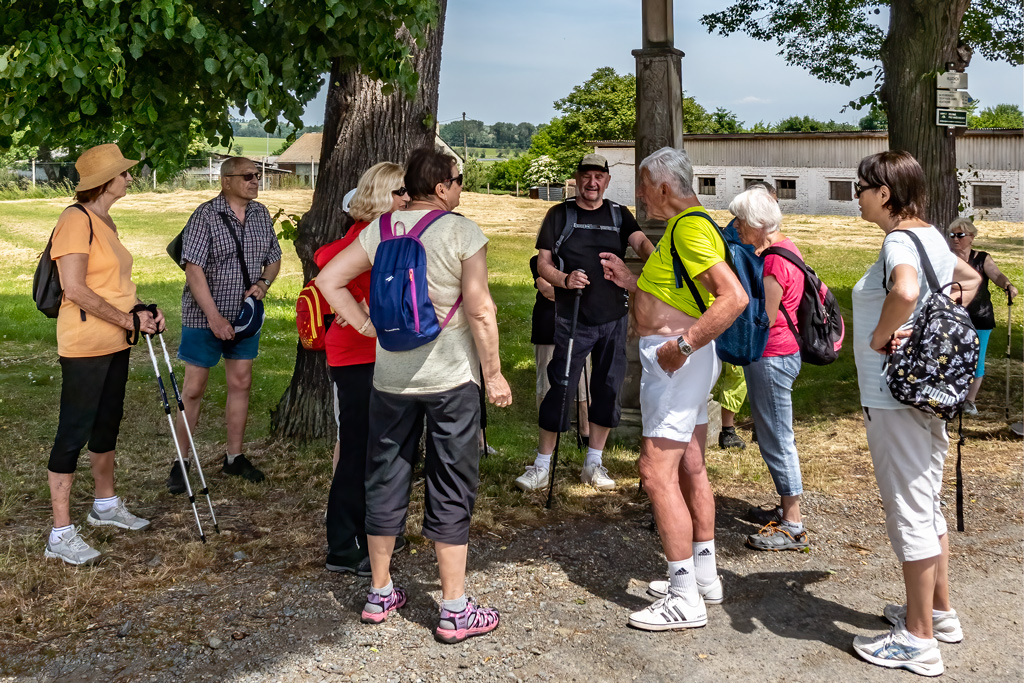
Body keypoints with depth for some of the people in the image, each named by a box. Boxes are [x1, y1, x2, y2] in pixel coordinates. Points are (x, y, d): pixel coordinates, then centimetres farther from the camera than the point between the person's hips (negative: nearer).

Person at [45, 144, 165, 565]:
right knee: (74, 432, -5)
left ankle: (105, 505, 35)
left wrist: (140, 310, 4)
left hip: (115, 342, 10)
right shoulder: (76, 220, -15)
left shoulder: (105, 221, 14)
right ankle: (61, 534, 0)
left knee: (107, 423, 19)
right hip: (84, 346, -9)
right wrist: (128, 319, -17)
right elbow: (76, 289, -22)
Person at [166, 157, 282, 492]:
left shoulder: (261, 215, 6)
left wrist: (263, 282, -7)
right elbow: (193, 269, -17)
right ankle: (180, 462, 10)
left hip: (246, 315, 6)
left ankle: (234, 457, 22)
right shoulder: (205, 216, -13)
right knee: (194, 389, -1)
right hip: (205, 317, -5)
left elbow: (273, 259, 16)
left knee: (241, 383, 10)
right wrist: (214, 317, -22)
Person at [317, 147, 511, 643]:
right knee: (450, 490, 4)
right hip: (451, 378, -4)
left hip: (389, 376, 4)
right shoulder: (462, 232, -11)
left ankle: (380, 593, 25)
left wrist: (365, 325, 6)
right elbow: (480, 310, -14)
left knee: (385, 481, 15)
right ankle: (455, 610, 9)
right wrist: (494, 374, -7)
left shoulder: (379, 230, 3)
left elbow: (328, 279, 3)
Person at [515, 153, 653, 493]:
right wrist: (565, 280, -22)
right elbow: (543, 264, 0)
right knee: (560, 388, -4)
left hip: (613, 318, 3)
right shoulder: (560, 215, 4)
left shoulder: (619, 215, 9)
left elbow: (640, 241, -9)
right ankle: (541, 466, 5)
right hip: (572, 319, -3)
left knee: (608, 388, 7)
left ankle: (593, 463, 21)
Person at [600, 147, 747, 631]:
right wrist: (632, 282, 18)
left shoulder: (690, 228, -17)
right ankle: (704, 576, 28)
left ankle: (685, 599, -6)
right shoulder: (681, 225, 17)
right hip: (681, 359, 11)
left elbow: (734, 297, -27)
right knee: (690, 469, 17)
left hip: (676, 360, -11)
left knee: (657, 471, -11)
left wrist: (683, 344, -29)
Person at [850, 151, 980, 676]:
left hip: (895, 396, -10)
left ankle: (918, 641, 10)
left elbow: (905, 292, -40)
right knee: (927, 505, 20)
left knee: (908, 513, -1)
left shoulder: (899, 242, -19)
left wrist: (878, 337, -23)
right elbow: (969, 280, 27)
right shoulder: (929, 236, 10)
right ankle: (939, 611, 34)